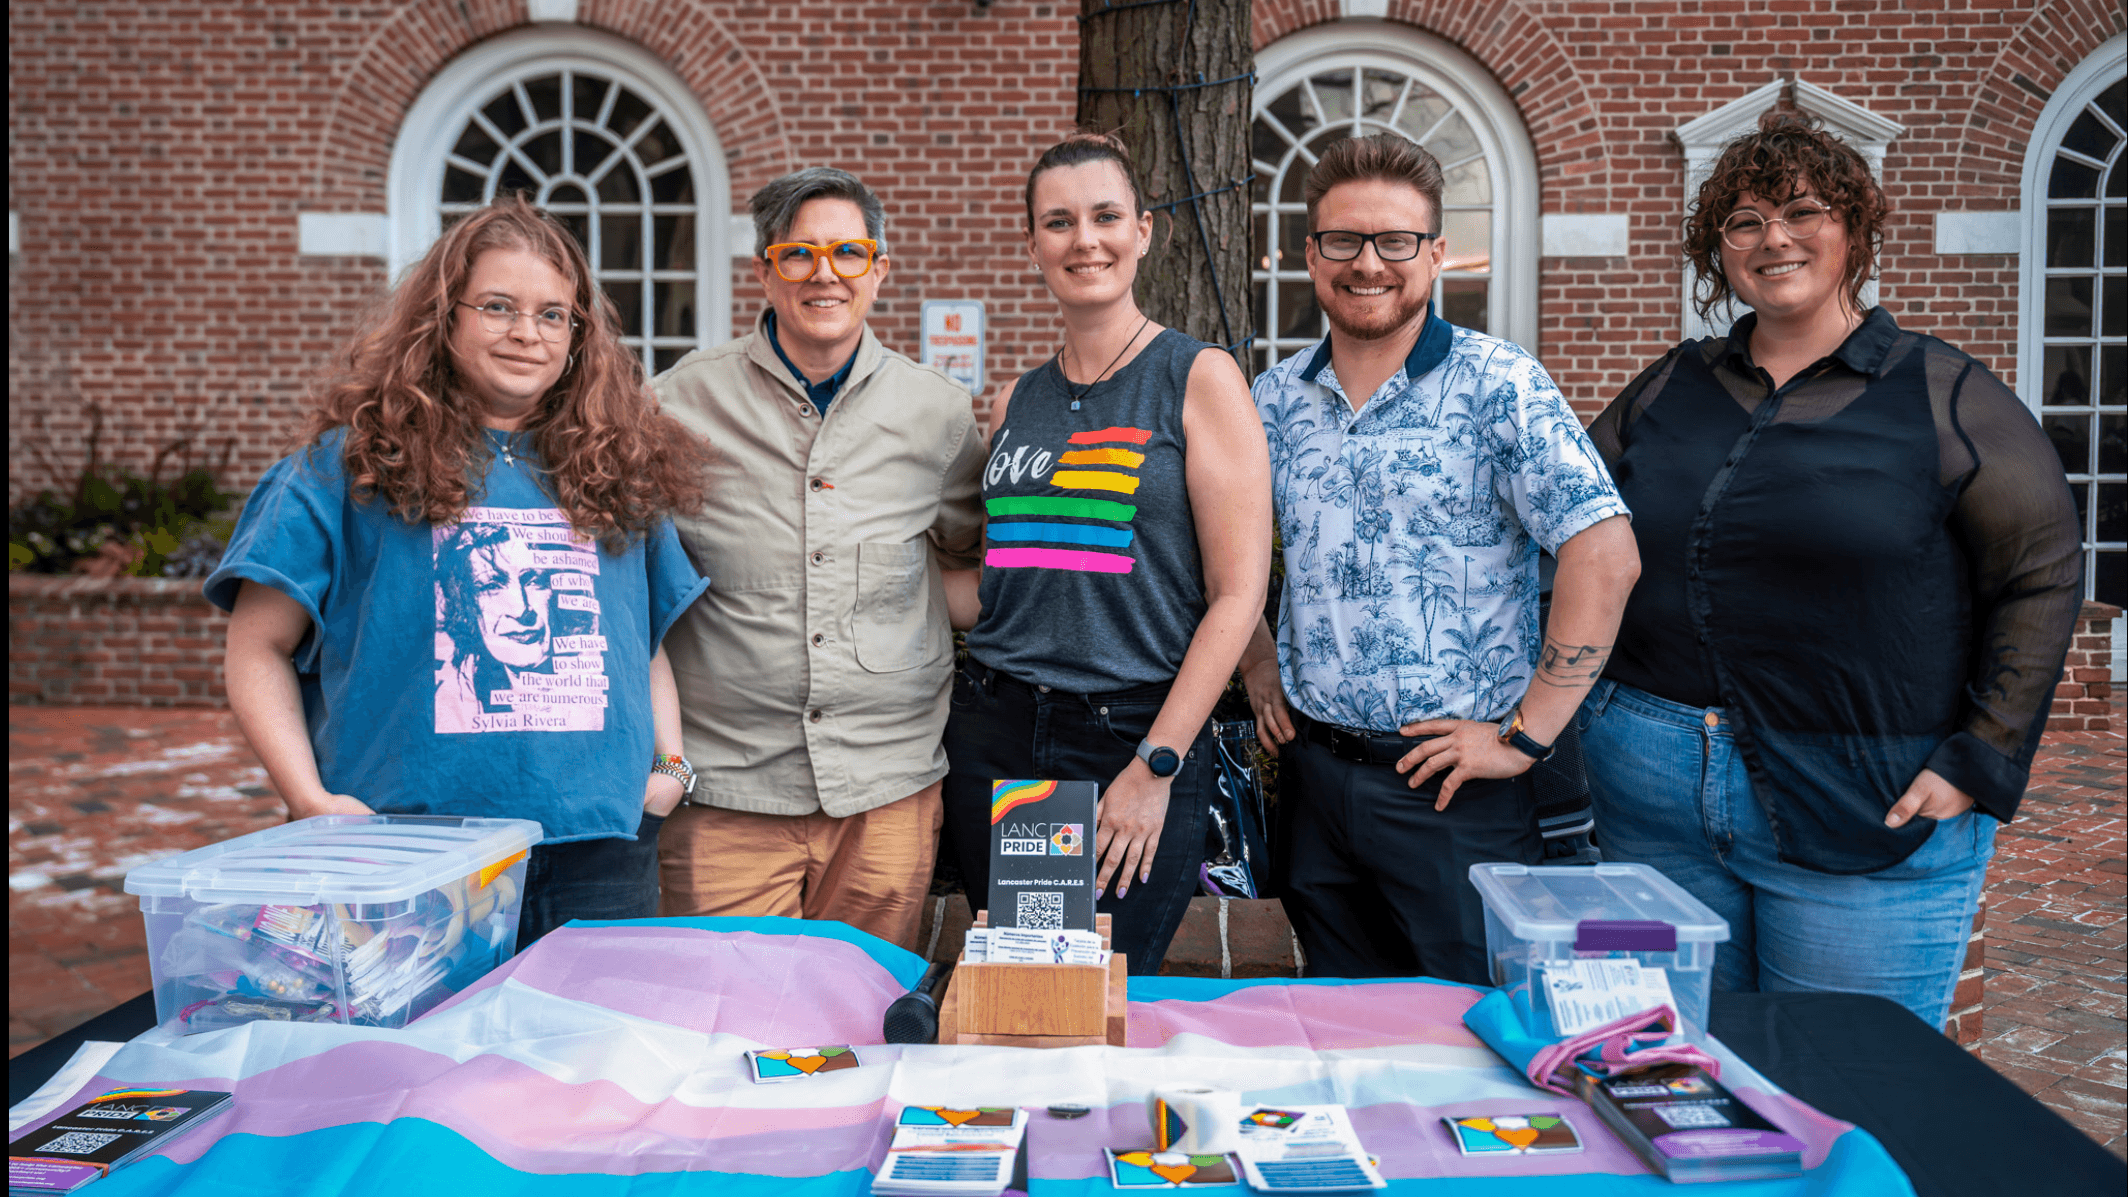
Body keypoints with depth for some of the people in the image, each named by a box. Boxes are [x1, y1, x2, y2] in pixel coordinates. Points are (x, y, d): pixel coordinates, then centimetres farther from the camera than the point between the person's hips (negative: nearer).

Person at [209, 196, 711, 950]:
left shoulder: (616, 467, 11)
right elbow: (259, 650, 2)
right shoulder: (358, 461, 1)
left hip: (599, 853, 3)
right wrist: (310, 799, -10)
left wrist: (670, 764, 5)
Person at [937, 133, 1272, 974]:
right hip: (994, 735, 5)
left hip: (1138, 736, -4)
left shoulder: (1198, 378, -3)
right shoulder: (1015, 401, 11)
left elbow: (1238, 592, -9)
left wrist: (1156, 766, -13)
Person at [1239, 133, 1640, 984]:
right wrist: (1258, 668, 7)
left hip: (1457, 787, -4)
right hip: (1314, 775, 5)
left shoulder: (1497, 387, -10)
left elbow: (1605, 556, -16)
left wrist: (1526, 736, -16)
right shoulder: (1275, 398, 5)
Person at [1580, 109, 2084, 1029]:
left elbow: (2042, 575, -2)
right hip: (1650, 796, 3)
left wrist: (1980, 762, -8)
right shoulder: (1672, 386, 10)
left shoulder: (1942, 394, 0)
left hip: (1864, 816, -3)